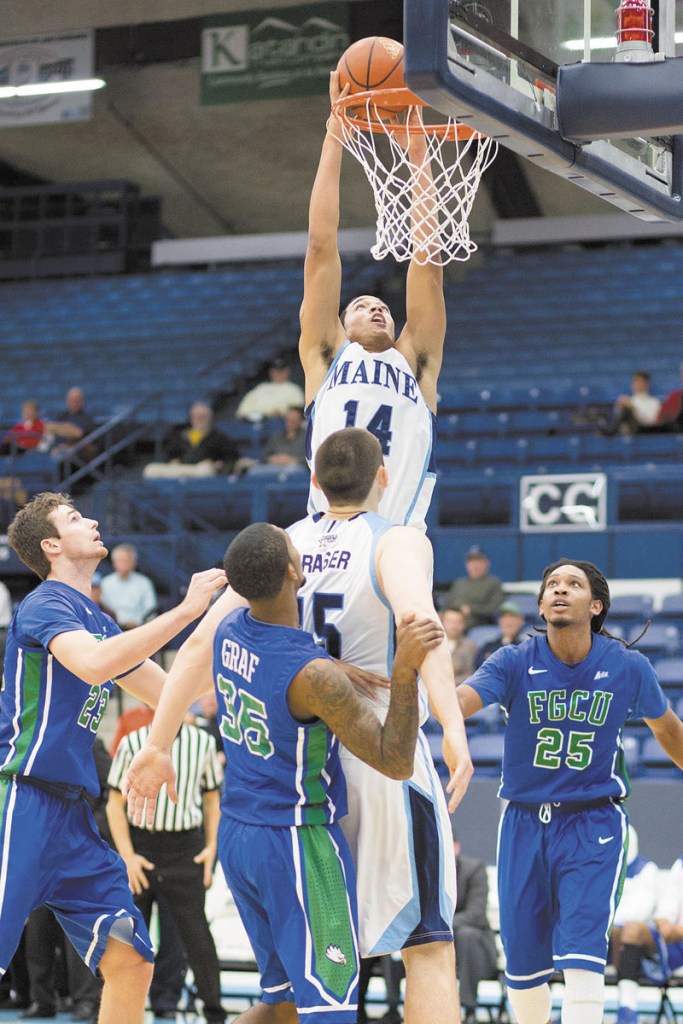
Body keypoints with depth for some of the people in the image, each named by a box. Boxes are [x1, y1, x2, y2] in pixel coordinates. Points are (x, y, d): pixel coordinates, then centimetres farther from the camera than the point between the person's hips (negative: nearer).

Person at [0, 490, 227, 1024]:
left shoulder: (100, 623, 18)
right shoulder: (46, 605, -8)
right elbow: (94, 663, -29)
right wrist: (185, 611, -26)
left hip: (73, 814, 9)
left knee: (131, 961, 3)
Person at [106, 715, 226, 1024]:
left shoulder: (203, 742, 3)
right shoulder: (132, 743, -1)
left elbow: (212, 797, 12)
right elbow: (115, 804, 2)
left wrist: (211, 846, 2)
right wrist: (127, 856, -6)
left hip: (185, 849, 0)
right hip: (140, 845, 0)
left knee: (196, 932, -4)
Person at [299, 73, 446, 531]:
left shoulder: (416, 363, 22)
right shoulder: (326, 357, 19)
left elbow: (426, 256, 20)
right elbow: (322, 247, 18)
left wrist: (417, 147, 18)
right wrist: (336, 134, 18)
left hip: (402, 540, 1)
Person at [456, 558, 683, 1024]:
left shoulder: (628, 667, -6)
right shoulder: (514, 662, -9)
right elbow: (458, 701, -28)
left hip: (593, 823, -1)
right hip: (524, 823, 1)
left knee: (581, 953, -15)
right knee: (522, 962, 7)